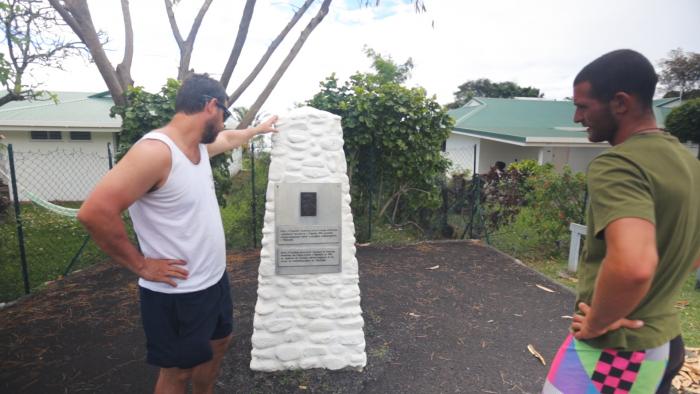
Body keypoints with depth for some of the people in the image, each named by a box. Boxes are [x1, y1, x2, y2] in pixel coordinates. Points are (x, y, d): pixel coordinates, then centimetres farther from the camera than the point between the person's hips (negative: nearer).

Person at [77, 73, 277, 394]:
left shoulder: (199, 144, 3)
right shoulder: (156, 150, -25)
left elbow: (229, 139, 27)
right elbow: (94, 212, -29)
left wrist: (259, 129, 40)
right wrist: (142, 266, -20)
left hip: (214, 279, 9)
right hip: (177, 293, -9)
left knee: (219, 343, 27)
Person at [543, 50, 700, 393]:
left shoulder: (617, 165, -25)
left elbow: (632, 264, -41)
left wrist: (597, 322, -24)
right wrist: (655, 289, 14)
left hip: (615, 351, -9)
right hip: (665, 340, 9)